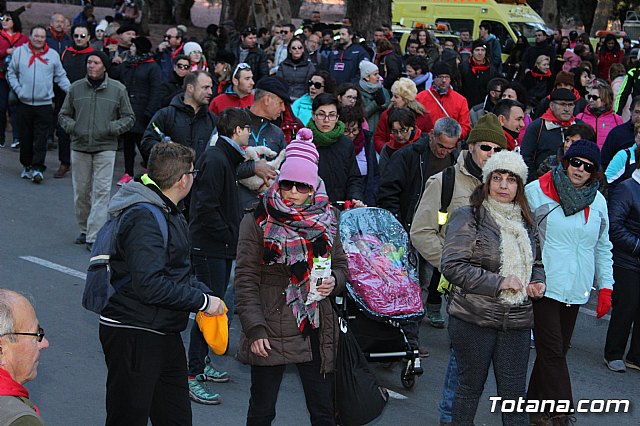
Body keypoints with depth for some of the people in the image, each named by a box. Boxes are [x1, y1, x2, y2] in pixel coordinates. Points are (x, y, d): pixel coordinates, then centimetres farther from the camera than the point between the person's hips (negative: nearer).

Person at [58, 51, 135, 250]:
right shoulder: (76, 88, 5)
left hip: (105, 148, -2)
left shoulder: (118, 89, 1)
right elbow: (63, 115, 14)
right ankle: (84, 230, 26)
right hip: (79, 147, 2)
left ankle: (94, 236, -10)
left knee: (101, 191, -9)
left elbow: (129, 118, 7)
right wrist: (72, 127, -5)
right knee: (81, 191, 9)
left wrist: (112, 128, -9)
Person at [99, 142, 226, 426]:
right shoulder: (143, 218, -20)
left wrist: (205, 293, 5)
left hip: (164, 334, 10)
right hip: (133, 336, -10)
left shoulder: (169, 213, 15)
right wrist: (202, 301, -19)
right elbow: (149, 285, -27)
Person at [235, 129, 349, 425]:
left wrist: (334, 281, -6)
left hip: (315, 331, 3)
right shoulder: (257, 222, -5)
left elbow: (341, 265, 18)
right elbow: (246, 280, -7)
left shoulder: (325, 220, 6)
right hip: (270, 332, -3)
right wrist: (254, 328, -14)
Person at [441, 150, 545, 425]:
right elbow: (452, 266, -17)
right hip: (474, 319, -5)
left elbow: (536, 262, 27)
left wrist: (538, 282, 4)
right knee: (471, 387, 8)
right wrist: (498, 282, -19)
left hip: (517, 321, 5)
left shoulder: (525, 222, 13)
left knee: (515, 392, 7)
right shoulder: (468, 217, -8)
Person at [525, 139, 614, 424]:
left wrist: (605, 287, 11)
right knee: (551, 351, -7)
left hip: (576, 290, 4)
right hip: (543, 286, -4)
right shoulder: (536, 192, -4)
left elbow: (603, 247, 16)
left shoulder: (598, 201, 9)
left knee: (559, 349, 10)